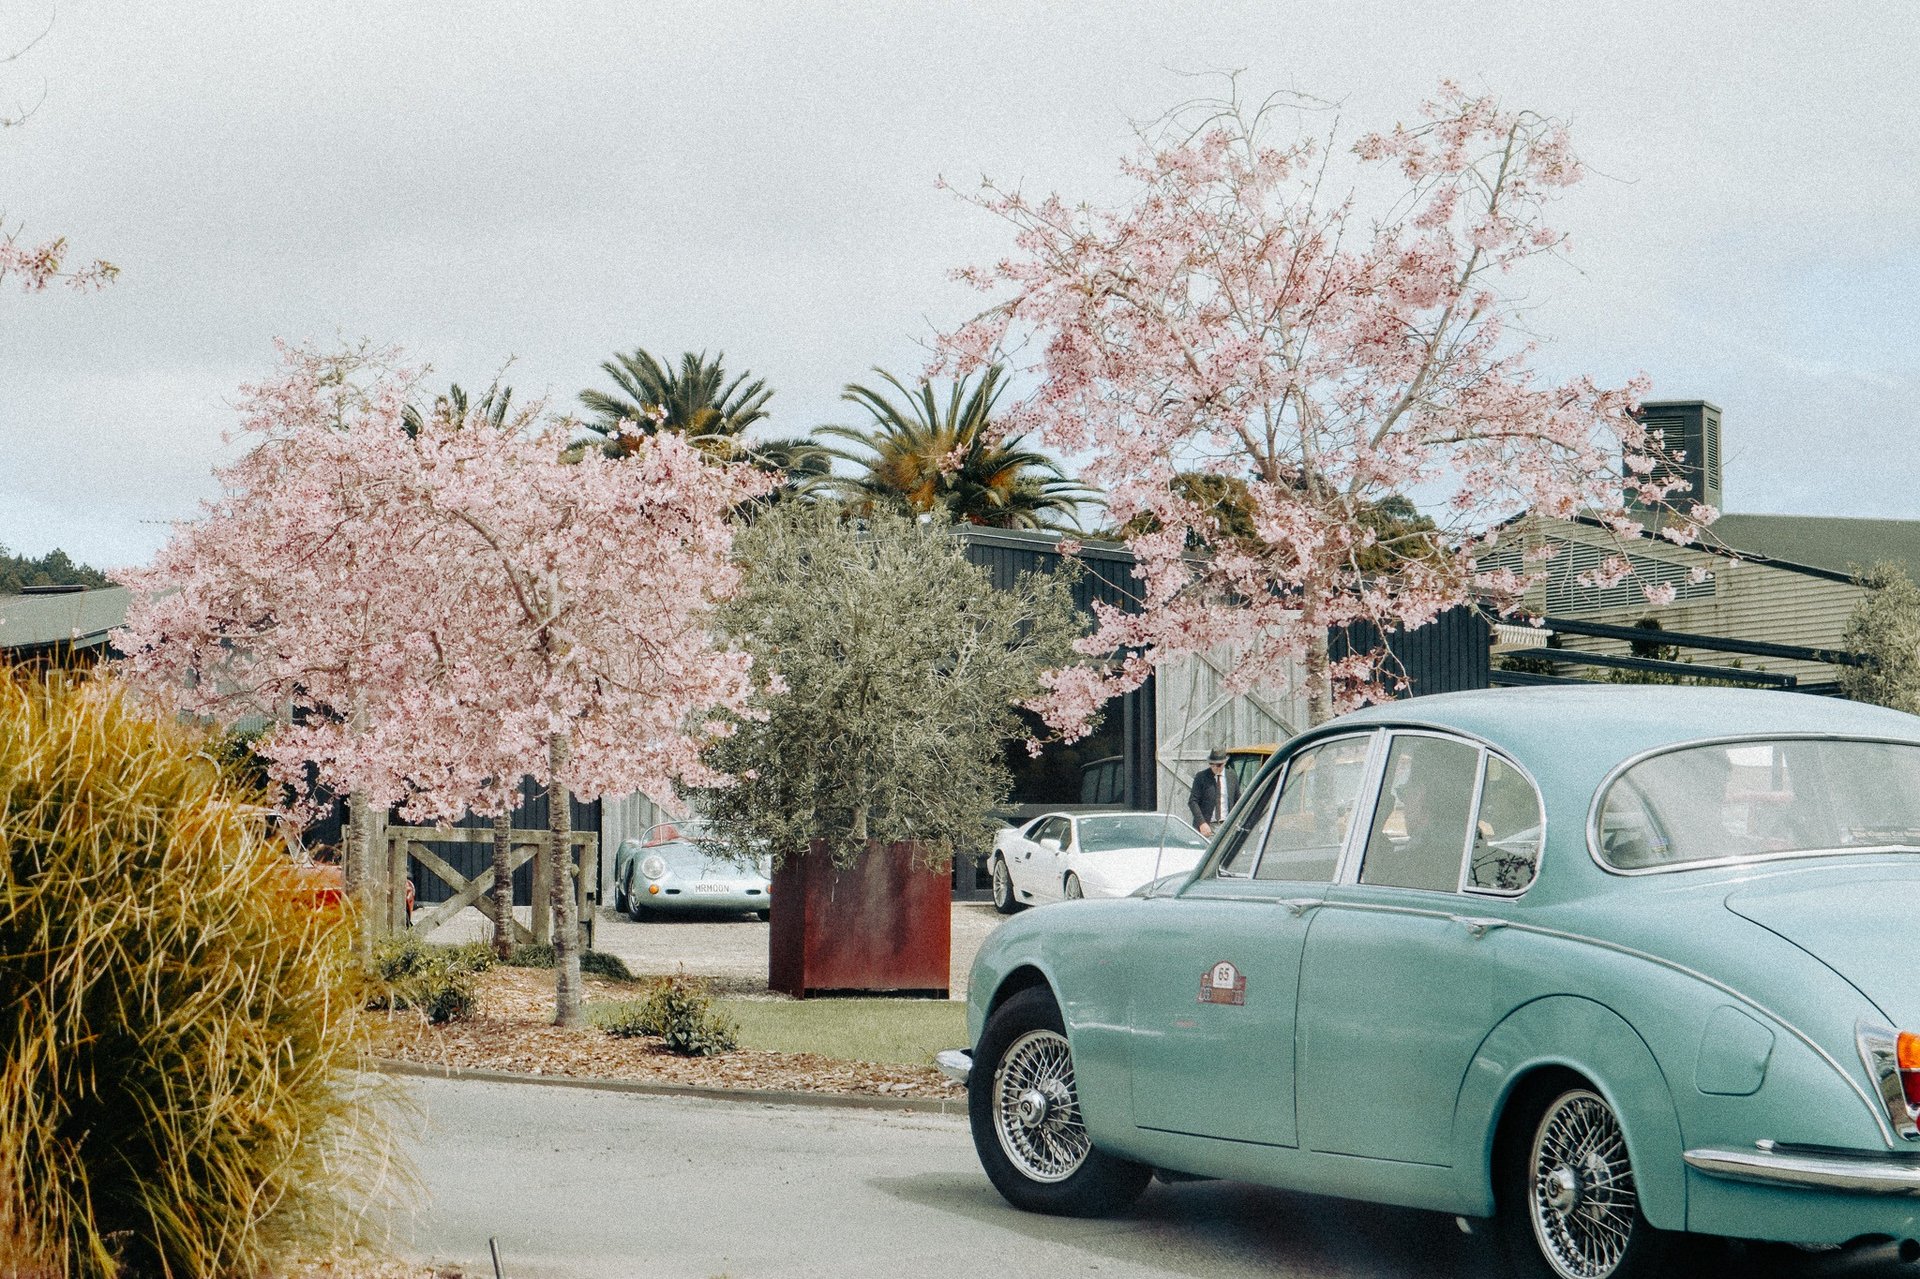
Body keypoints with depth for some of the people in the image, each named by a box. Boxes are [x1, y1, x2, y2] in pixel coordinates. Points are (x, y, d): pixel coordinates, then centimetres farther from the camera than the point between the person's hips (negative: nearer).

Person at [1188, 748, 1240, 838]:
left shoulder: (1232, 778, 9)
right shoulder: (1201, 777, -1)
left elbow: (1238, 802, 16)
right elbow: (1192, 801, -5)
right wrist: (1202, 823, -16)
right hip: (1207, 827, -2)